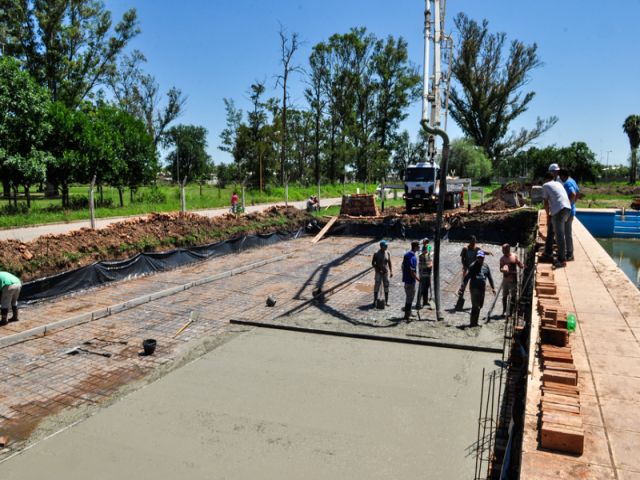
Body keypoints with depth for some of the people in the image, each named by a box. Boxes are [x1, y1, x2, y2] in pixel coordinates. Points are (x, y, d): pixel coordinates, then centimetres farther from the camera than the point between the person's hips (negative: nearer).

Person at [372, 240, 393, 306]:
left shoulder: (387, 253, -1)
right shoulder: (376, 254, -11)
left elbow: (389, 262, 7)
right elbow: (373, 263, -6)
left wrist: (391, 271, 5)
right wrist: (377, 270, -15)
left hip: (386, 272, 3)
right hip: (378, 273, -3)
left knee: (386, 286, 5)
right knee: (377, 286, -1)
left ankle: (386, 301, 16)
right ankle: (375, 301, 11)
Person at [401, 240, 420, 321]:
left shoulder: (406, 254, 5)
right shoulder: (413, 258, -23)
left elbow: (403, 266, 14)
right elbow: (412, 273, -23)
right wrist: (418, 279, -10)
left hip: (406, 279, 9)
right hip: (410, 280, -9)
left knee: (408, 296, 21)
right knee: (410, 297, 1)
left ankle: (408, 312, 33)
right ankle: (407, 315, 8)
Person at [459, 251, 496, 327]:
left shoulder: (486, 267, 12)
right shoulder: (472, 266, -5)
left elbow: (490, 277, 20)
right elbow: (466, 278, -10)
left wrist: (493, 287, 17)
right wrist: (462, 288, -17)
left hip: (482, 289, 6)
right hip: (474, 288, -6)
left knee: (480, 306, 11)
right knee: (476, 306, -10)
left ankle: (475, 322, 23)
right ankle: (473, 323, -2)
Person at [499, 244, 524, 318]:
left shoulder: (514, 256, -4)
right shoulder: (502, 258, 2)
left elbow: (521, 265, -2)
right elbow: (501, 269, 3)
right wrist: (503, 269, -19)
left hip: (513, 279, -3)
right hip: (505, 279, 3)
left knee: (513, 296, 1)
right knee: (504, 296, 7)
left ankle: (512, 311, 8)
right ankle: (504, 311, 17)